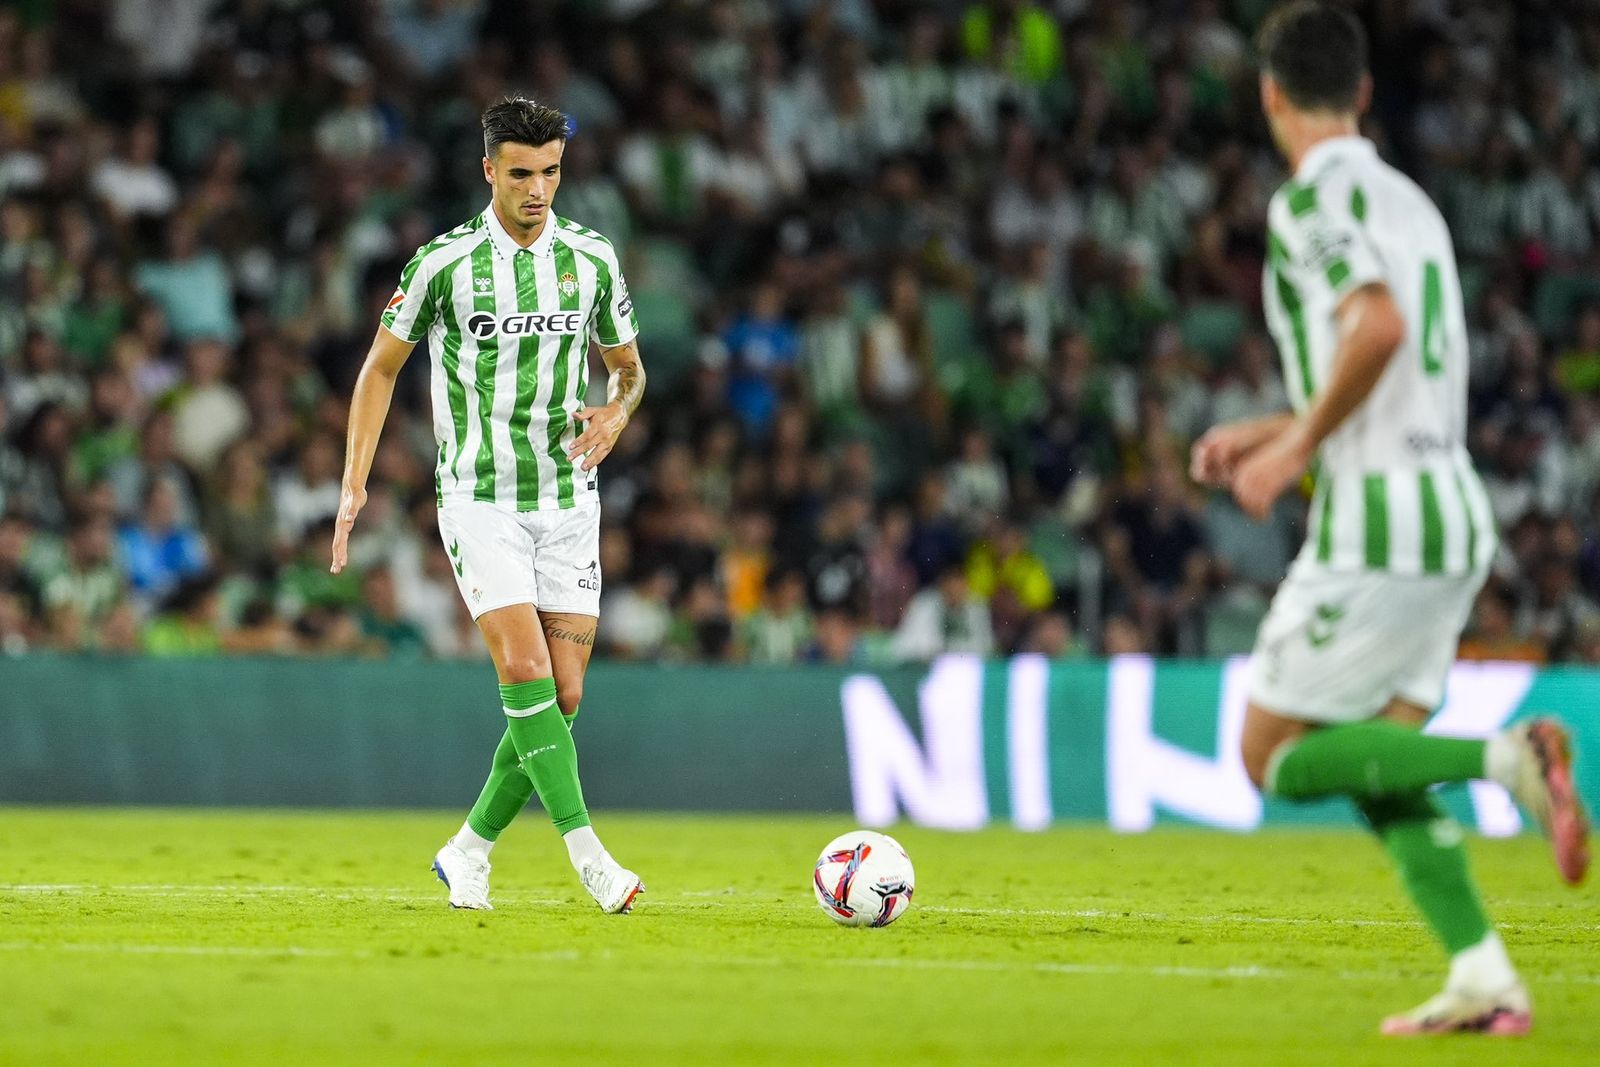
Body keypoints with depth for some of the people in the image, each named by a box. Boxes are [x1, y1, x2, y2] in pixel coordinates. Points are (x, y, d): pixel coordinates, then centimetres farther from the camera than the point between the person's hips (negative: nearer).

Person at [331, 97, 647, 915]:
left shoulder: (591, 258, 2)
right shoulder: (443, 262, -7)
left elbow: (629, 367, 16)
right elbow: (381, 367, 5)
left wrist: (616, 414, -7)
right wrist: (354, 484, -2)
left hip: (567, 501, 4)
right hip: (478, 500, -4)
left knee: (562, 698, 0)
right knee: (525, 673, -19)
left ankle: (469, 852, 16)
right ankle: (587, 855, -18)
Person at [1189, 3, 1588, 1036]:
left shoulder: (1313, 197, -8)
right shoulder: (1407, 198, 19)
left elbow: (1379, 329, -25)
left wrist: (1298, 446, -14)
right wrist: (1269, 432, 27)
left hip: (1376, 518, -8)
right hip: (1454, 518, 8)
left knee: (1277, 757, -2)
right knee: (1376, 769, 10)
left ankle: (1507, 756, -19)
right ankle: (1484, 980, -3)